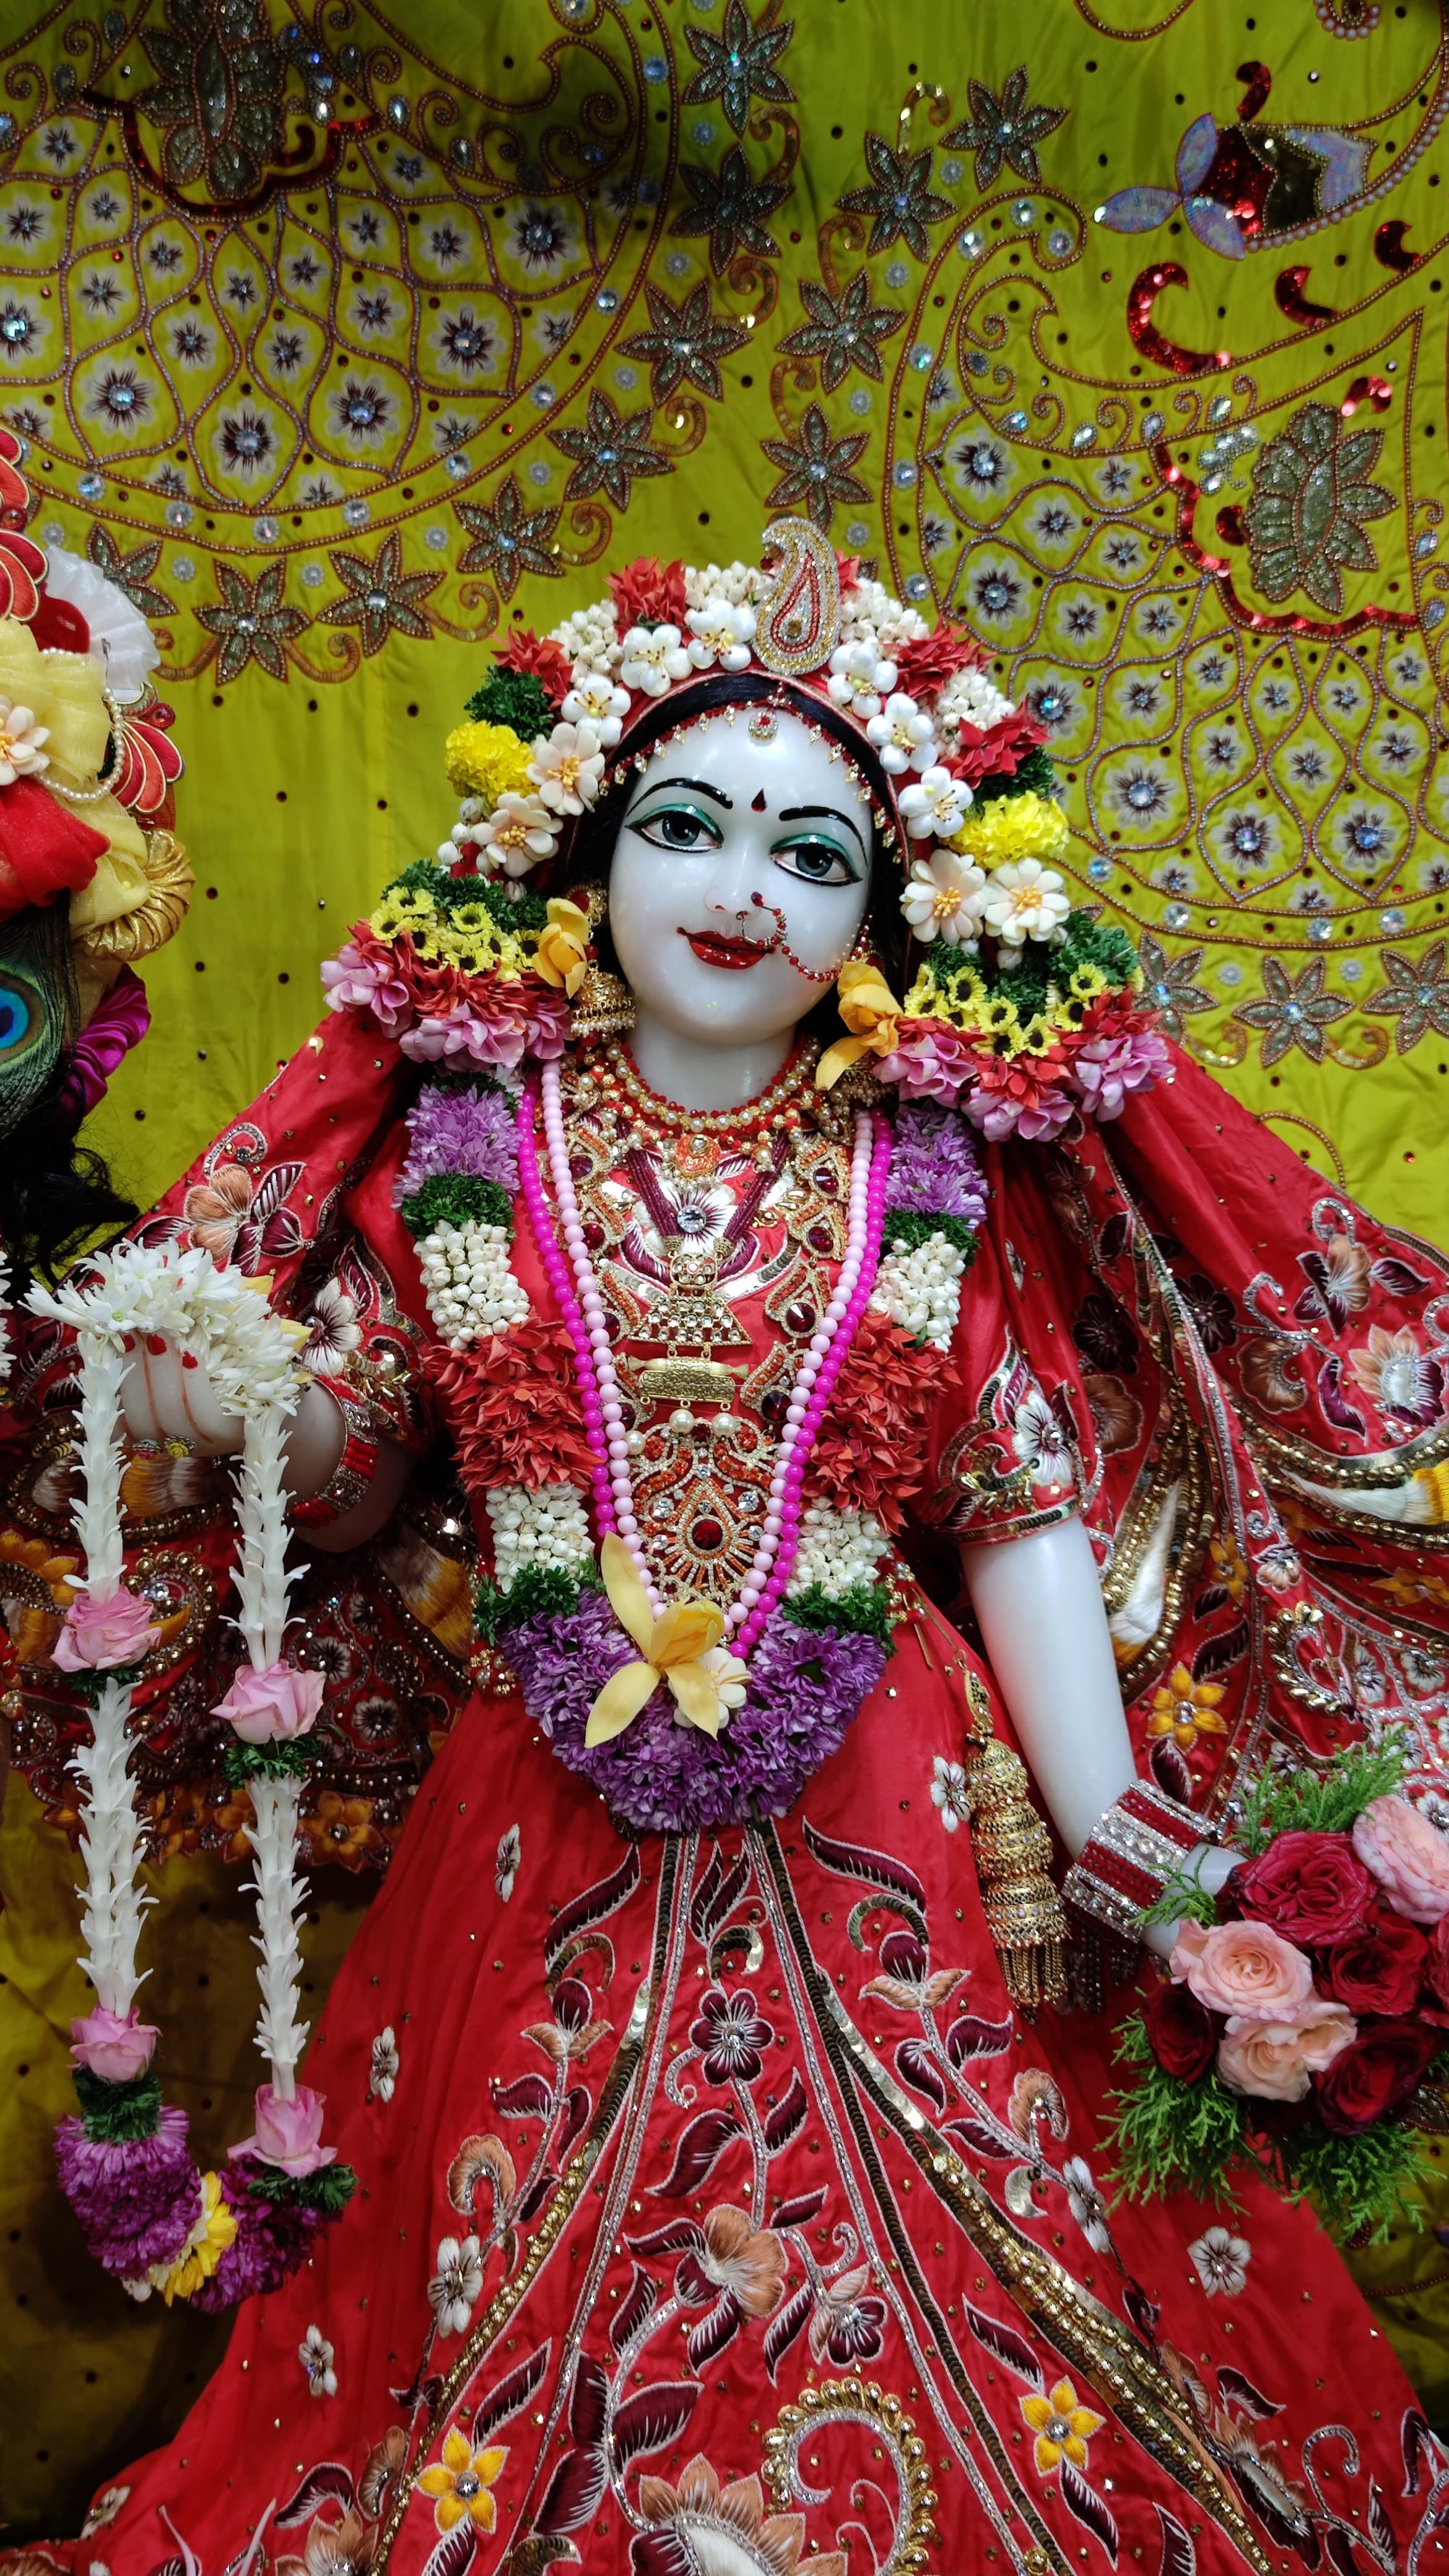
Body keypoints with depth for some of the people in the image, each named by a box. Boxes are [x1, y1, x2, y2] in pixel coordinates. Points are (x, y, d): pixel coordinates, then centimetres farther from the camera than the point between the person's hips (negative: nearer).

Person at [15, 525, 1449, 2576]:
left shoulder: (940, 1169, 1)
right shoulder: (462, 1134, 1)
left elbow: (1026, 1512, -1)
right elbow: (354, 1467, 5)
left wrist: (1111, 1829, -7)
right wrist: (251, 1414, -15)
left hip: (887, 1827, 0)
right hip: (556, 1824, 1)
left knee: (924, 2268, 10)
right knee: (536, 2261, 14)